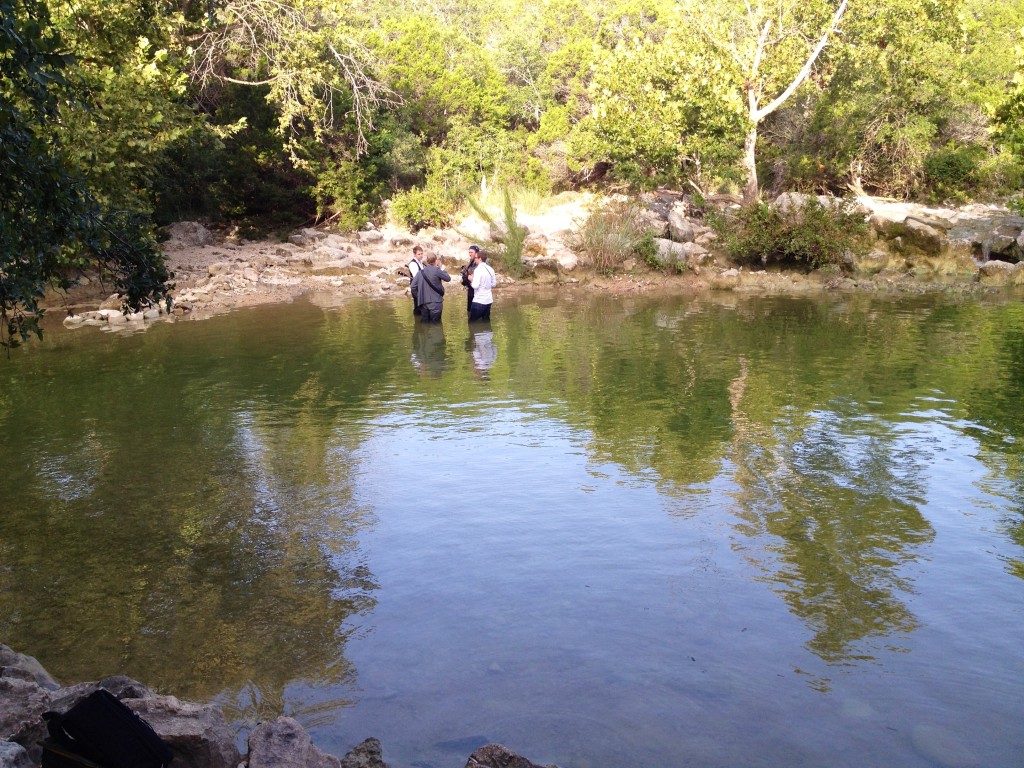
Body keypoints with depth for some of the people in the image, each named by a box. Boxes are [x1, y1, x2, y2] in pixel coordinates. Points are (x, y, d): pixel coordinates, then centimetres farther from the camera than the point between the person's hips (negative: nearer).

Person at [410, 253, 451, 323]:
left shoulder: (420, 272, 5)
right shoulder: (436, 270, -10)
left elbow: (413, 286, 3)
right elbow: (448, 278, -1)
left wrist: (419, 296, 15)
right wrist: (442, 269, 14)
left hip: (423, 302, 5)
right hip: (435, 302, -5)